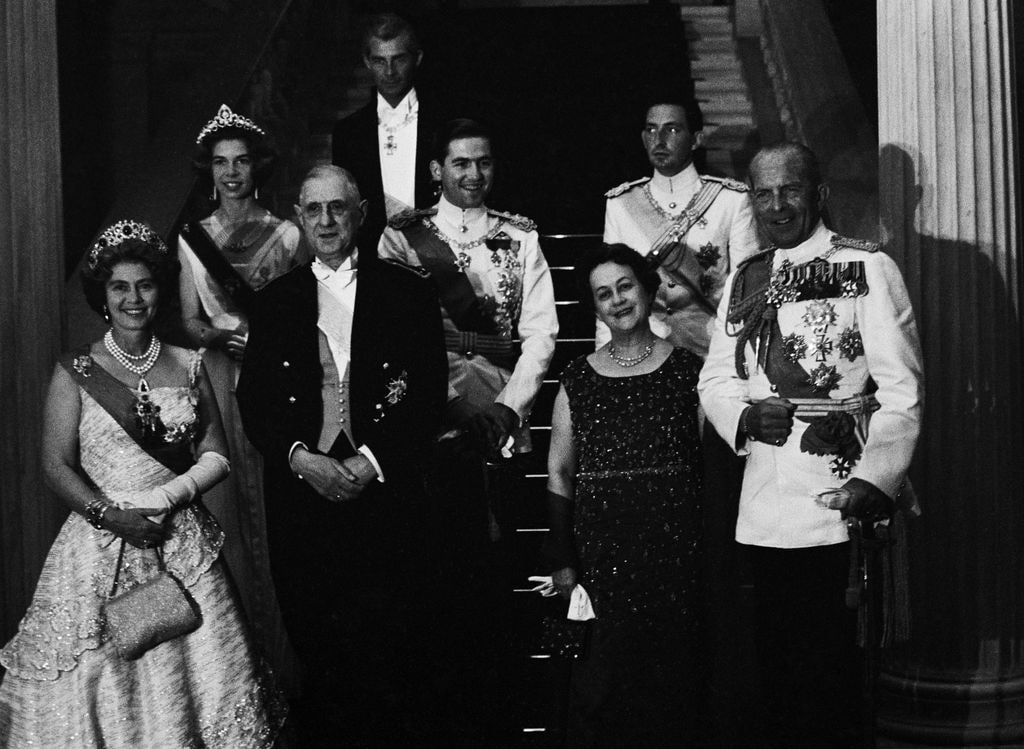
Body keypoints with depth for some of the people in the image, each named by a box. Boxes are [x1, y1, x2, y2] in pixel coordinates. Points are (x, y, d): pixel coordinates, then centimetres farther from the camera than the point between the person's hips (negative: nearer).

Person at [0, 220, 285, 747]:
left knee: (190, 672, 6)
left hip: (183, 544, 2)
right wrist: (112, 515, -17)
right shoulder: (75, 372, -1)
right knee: (102, 674, 1)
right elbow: (56, 465, -5)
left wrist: (169, 496, -10)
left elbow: (216, 454, 5)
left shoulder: (188, 366, 6)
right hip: (101, 545, -2)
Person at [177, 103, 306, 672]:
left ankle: (282, 650, 8)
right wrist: (222, 337, -13)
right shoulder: (192, 238, 10)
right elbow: (189, 321, 7)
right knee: (224, 510, -1)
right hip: (219, 382, 1)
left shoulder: (288, 235, 5)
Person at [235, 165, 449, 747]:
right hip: (301, 499, 2)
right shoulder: (275, 301, 12)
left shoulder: (408, 291, 4)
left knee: (396, 655, -1)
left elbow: (430, 396, -1)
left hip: (386, 495, -2)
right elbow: (254, 401, 7)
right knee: (318, 653, 5)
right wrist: (302, 458, -10)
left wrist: (368, 462, -11)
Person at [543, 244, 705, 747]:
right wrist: (562, 560, 4)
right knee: (603, 679, -1)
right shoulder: (578, 379, 8)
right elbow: (559, 474, 9)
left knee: (672, 673, 2)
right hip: (600, 549, 1)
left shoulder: (687, 369, 5)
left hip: (676, 547, -1)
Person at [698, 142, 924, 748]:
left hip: (841, 500, -5)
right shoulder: (745, 280, 15)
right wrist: (744, 413, -6)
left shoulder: (868, 268, -1)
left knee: (830, 669, 0)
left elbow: (901, 391, -6)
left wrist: (875, 481, -17)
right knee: (776, 659, 11)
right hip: (764, 508, 5)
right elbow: (715, 378, 16)